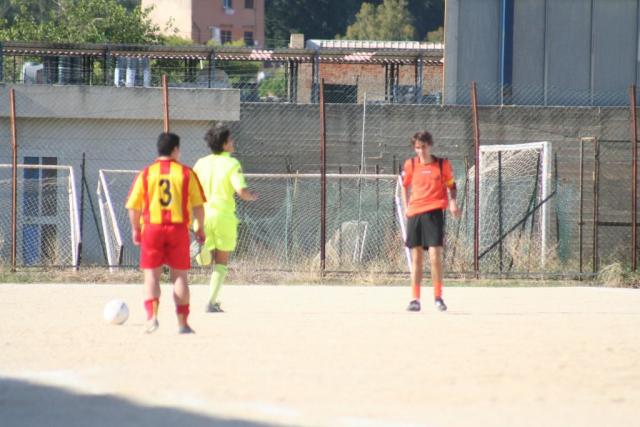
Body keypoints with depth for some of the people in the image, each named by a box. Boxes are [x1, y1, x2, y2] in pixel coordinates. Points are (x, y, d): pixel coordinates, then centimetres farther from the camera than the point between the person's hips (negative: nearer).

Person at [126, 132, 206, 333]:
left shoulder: (146, 174, 2)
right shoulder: (186, 173, 1)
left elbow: (133, 206, 1)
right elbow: (198, 205, 1)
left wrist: (135, 229, 14)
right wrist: (200, 228, 13)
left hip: (152, 228, 0)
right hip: (178, 228, 0)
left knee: (151, 275, 3)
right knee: (179, 276, 8)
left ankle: (152, 315, -17)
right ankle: (182, 322, 7)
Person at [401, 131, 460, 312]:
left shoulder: (443, 164, 2)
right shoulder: (410, 165, 7)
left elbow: (451, 185, 12)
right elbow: (405, 186, 20)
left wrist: (453, 202, -5)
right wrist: (406, 207, 10)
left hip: (434, 212, -2)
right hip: (414, 213, 2)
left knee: (435, 255, -10)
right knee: (416, 257, 4)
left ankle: (438, 297, 0)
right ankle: (415, 299, 8)